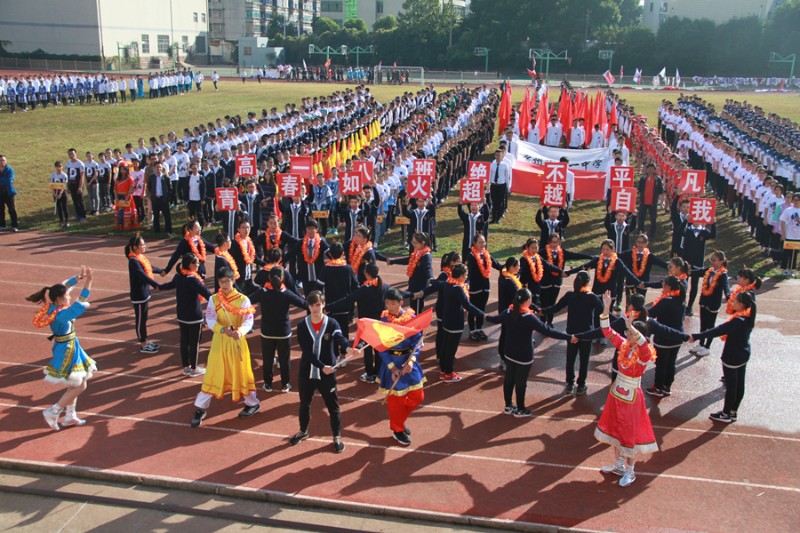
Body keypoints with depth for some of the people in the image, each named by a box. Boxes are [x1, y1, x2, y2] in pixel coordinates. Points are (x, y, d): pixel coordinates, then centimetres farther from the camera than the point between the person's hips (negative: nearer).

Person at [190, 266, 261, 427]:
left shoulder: (243, 299, -9)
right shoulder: (213, 299, -3)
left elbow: (248, 321, -15)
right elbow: (210, 321, -11)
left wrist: (240, 331, -36)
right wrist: (223, 329, -29)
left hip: (237, 341, -1)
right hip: (219, 341, 2)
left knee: (241, 373, 9)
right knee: (212, 374, 6)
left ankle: (252, 403, 27)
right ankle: (201, 408, 16)